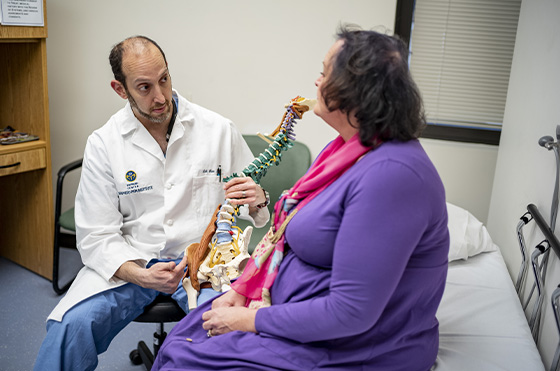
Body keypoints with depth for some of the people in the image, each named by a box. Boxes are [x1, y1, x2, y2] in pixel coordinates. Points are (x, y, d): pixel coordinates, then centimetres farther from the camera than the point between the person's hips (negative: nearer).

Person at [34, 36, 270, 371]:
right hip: (128, 264, 1)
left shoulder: (219, 129, 0)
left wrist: (256, 201, -19)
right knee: (71, 324, -25)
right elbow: (96, 236, -2)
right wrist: (142, 275, -20)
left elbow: (253, 203, 7)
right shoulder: (103, 143, 0)